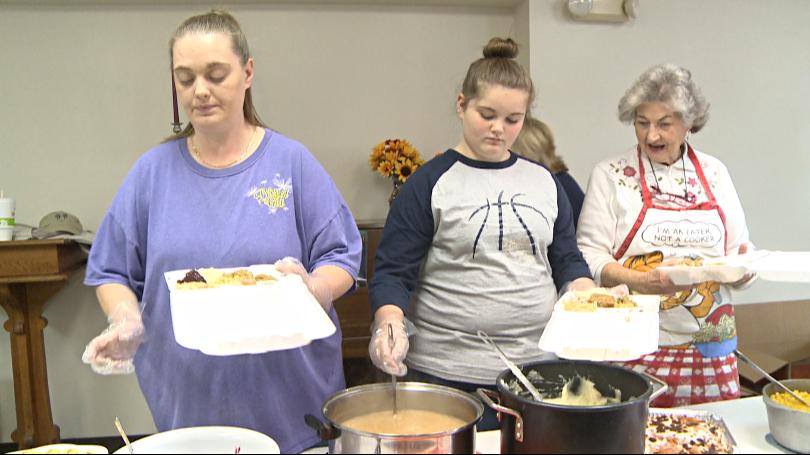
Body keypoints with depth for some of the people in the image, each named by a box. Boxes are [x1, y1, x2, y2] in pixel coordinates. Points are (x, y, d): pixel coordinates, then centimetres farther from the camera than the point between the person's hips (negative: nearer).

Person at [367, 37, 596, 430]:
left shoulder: (544, 181, 8)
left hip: (538, 367, 4)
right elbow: (392, 274, -6)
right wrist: (391, 326, -24)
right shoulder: (430, 183, -5)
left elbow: (567, 262, 13)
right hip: (447, 376, -4)